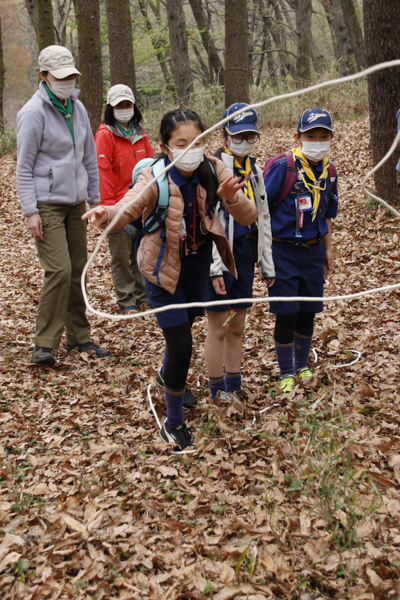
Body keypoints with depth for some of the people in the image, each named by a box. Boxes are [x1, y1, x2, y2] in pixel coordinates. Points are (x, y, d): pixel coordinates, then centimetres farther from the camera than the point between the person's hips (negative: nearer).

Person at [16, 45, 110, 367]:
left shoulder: (78, 108, 11)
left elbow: (89, 157, 18)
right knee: (60, 270, -15)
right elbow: (24, 166, -9)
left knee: (78, 270, 7)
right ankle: (44, 343, -5)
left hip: (76, 203, 6)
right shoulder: (34, 112, -9)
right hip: (47, 204, -6)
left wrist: (95, 199, 16)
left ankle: (79, 337, 18)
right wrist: (31, 211, -14)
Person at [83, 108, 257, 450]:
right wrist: (107, 215, -61)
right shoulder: (155, 178, -22)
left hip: (199, 262, 4)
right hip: (164, 268, -4)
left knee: (185, 325, 25)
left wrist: (232, 197, -39)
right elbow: (128, 209, -37)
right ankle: (173, 423, 14)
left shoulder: (213, 171, -13)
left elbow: (248, 217, -17)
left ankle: (169, 377, 58)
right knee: (181, 347, -7)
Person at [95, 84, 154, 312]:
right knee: (121, 254, 3)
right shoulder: (105, 135, -7)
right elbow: (103, 173, -10)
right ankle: (126, 300, 13)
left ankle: (142, 293, 23)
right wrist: (108, 205, -13)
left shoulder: (140, 134, 12)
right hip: (119, 206, -5)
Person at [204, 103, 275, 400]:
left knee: (237, 327, 14)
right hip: (221, 253, -6)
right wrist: (215, 268, -19)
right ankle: (218, 395, 16)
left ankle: (235, 390, 26)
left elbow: (263, 217, 17)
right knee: (218, 329, 2)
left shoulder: (254, 170, 12)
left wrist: (268, 264, 17)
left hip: (246, 253, 7)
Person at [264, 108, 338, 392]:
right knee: (286, 315, 1)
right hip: (283, 251, -5)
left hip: (313, 251, 5)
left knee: (308, 312, 13)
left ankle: (302, 366, 34)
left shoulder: (328, 171, 4)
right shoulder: (282, 167, -14)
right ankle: (286, 374, 20)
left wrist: (328, 248, 15)